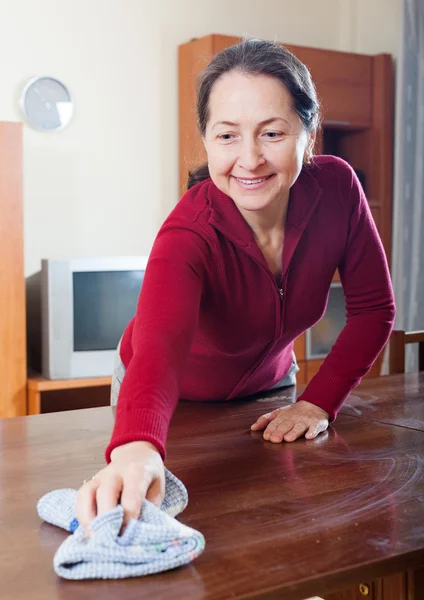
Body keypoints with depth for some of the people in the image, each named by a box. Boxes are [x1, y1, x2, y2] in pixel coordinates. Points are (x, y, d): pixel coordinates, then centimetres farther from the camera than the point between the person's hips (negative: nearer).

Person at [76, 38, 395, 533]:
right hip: (177, 397, -3)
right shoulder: (189, 235, -36)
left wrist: (319, 402, -23)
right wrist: (136, 448, -73)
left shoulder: (335, 187, -23)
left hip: (266, 384, 4)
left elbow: (373, 308, -14)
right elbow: (159, 347, -54)